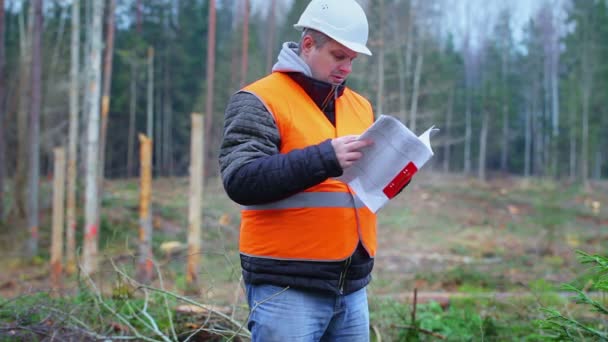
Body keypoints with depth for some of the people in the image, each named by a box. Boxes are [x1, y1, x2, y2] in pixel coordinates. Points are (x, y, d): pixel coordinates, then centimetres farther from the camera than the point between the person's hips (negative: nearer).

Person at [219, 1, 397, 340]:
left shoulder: (360, 105, 15)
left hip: (352, 285, 6)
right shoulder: (260, 100, -5)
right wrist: (324, 158, -23)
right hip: (286, 287, -6)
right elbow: (241, 180, -17)